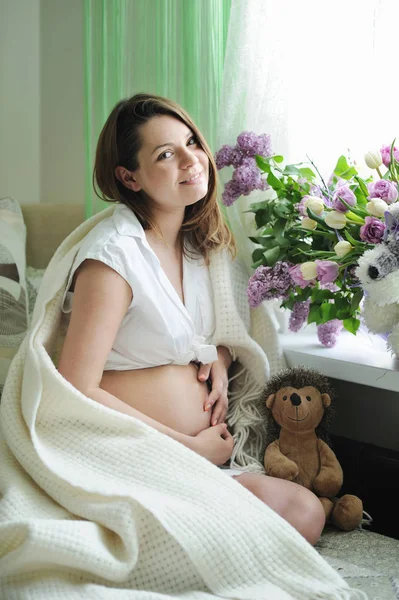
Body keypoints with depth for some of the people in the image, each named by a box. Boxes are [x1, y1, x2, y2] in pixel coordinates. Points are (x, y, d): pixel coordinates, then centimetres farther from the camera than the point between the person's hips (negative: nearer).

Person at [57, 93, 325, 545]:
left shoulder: (198, 240, 6)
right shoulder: (114, 254, -18)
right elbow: (76, 391, -21)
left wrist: (221, 358, 0)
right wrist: (192, 446, -17)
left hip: (208, 448, 8)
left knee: (308, 512, -9)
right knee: (302, 513, -19)